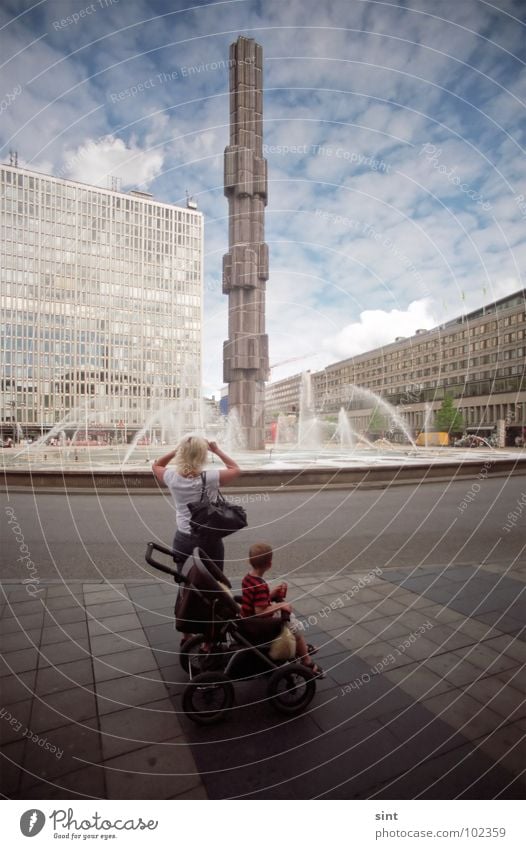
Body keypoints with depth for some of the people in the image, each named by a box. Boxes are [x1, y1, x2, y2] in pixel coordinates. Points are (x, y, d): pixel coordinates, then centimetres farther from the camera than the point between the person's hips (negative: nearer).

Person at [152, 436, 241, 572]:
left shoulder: (173, 477, -10)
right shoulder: (210, 478, -18)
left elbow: (156, 466, 14)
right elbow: (236, 469, 1)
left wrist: (176, 450, 5)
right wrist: (217, 450, 3)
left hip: (182, 540, 3)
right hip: (209, 540, -3)